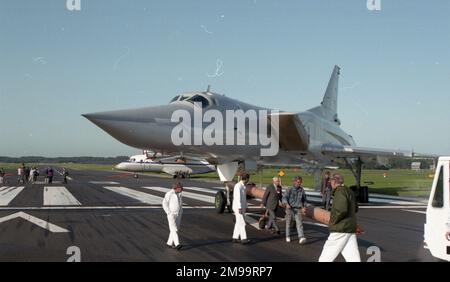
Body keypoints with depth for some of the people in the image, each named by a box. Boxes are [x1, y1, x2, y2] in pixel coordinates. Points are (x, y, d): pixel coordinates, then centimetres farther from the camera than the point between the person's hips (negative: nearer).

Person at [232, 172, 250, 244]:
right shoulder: (238, 186, -16)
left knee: (238, 223, 10)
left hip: (242, 207, 9)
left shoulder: (244, 186, 13)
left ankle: (235, 238, 14)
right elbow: (238, 197, -21)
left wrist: (245, 207, 16)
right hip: (238, 207, -9)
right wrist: (239, 208, -24)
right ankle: (243, 238, -6)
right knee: (242, 223, -8)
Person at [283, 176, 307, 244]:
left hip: (298, 209, 1)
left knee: (299, 223, -13)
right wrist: (287, 204, -32)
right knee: (288, 223, 11)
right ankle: (288, 236, 30)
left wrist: (304, 207, 11)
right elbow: (284, 198, -14)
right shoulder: (290, 190, -6)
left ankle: (301, 238, -24)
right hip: (289, 209, -1)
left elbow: (304, 199, 20)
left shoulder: (302, 190, 3)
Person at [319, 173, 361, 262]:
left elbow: (341, 210, -27)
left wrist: (333, 221, -12)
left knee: (325, 259, 1)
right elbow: (355, 209, 31)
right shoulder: (349, 191, 15)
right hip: (351, 229, 9)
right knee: (354, 259, 2)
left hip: (341, 230, -9)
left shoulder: (340, 191, -13)